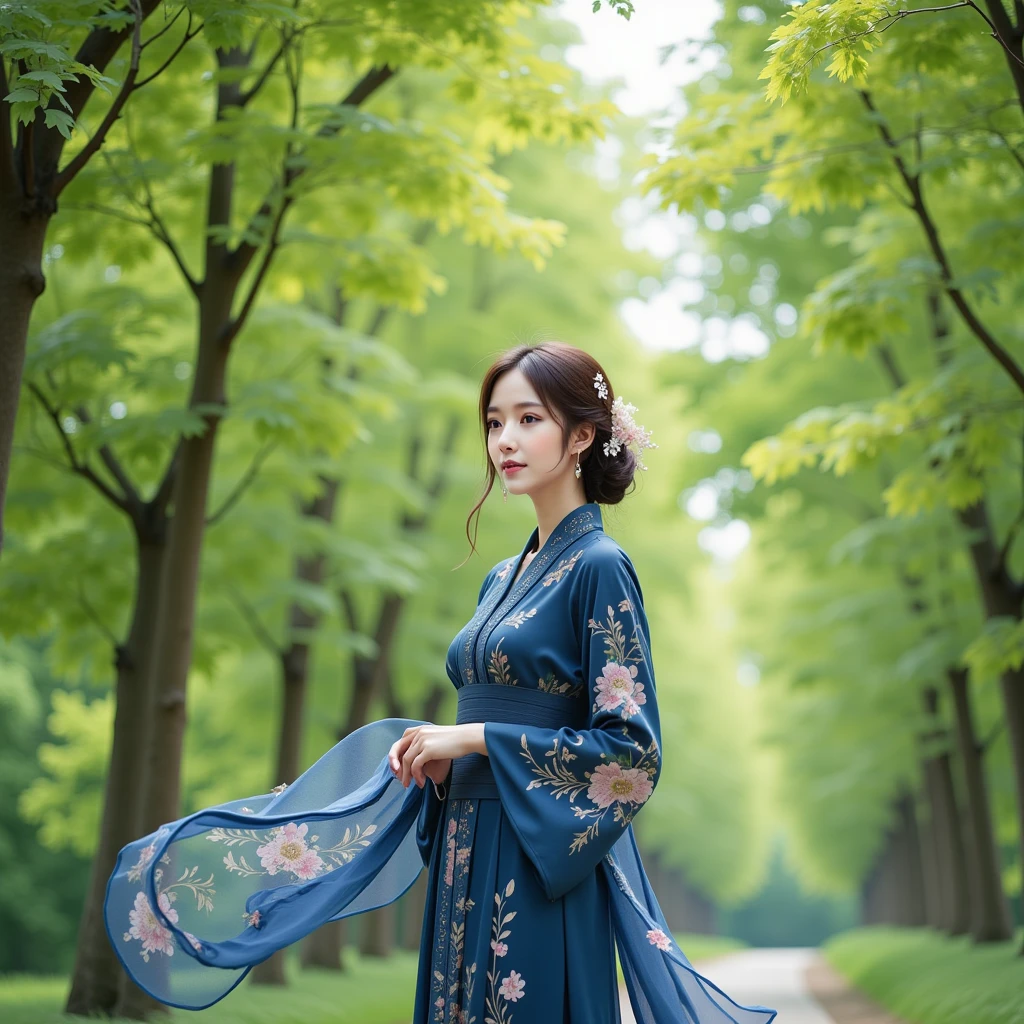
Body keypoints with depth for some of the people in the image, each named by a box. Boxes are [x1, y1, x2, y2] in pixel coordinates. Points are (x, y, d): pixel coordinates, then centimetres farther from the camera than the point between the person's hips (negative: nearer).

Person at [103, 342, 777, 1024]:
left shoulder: (599, 568, -9)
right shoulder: (504, 579, 14)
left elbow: (632, 750, -14)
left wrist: (475, 736, -13)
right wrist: (436, 750, -1)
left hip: (539, 871, -7)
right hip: (467, 864, 7)